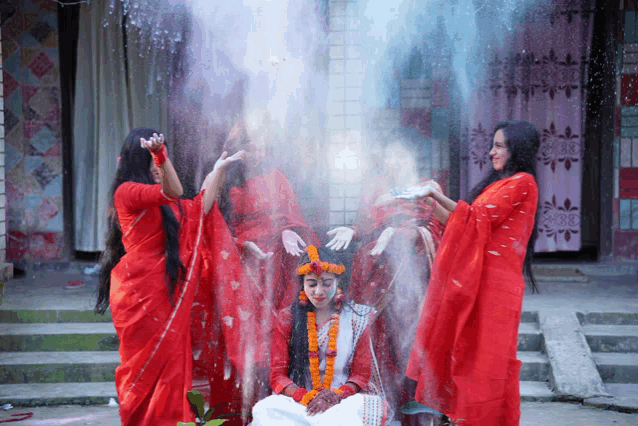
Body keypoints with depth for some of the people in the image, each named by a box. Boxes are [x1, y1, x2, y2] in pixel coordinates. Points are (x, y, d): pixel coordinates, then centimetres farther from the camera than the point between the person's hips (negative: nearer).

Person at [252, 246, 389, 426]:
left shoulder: (355, 318, 9)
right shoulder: (288, 319, 9)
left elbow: (361, 374, 8)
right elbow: (277, 375, 5)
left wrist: (336, 395, -14)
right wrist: (307, 397, -15)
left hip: (341, 402, -1)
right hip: (297, 402, 1)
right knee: (264, 409, -34)